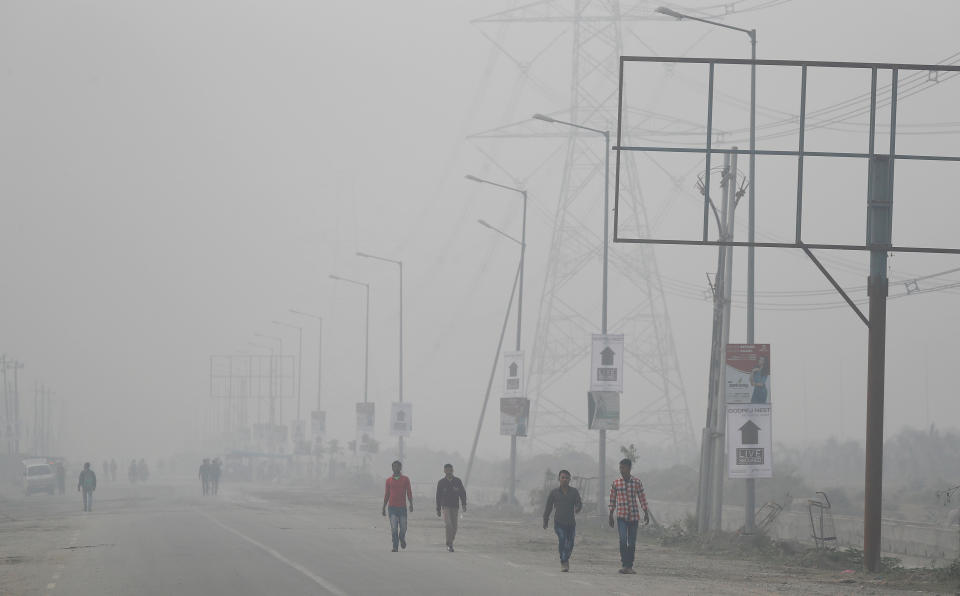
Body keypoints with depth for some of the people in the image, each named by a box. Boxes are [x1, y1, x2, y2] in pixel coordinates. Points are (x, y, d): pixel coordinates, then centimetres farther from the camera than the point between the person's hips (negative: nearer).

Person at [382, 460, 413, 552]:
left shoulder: (405, 479, 6)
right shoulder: (389, 480, 8)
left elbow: (409, 493, 3)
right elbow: (386, 495, 13)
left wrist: (411, 504, -11)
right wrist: (384, 508, 11)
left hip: (402, 507, 0)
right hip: (392, 507, 0)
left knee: (403, 527, 3)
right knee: (394, 528, -9)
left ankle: (402, 538, 36)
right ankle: (395, 547, -7)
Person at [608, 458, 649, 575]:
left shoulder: (637, 482, 3)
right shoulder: (615, 483, 2)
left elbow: (642, 498, 7)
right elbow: (612, 500, 8)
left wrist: (646, 513, 3)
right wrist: (611, 516, 8)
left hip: (634, 516, 1)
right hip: (621, 516, -1)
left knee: (632, 543, 4)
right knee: (623, 540, -17)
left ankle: (630, 566, 12)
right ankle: (624, 565, -15)